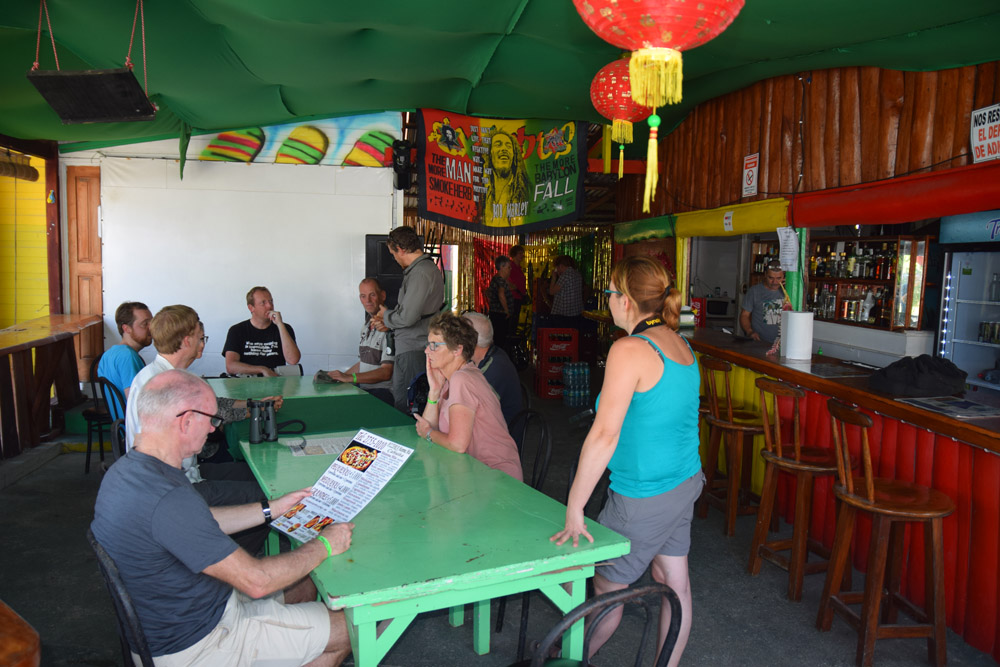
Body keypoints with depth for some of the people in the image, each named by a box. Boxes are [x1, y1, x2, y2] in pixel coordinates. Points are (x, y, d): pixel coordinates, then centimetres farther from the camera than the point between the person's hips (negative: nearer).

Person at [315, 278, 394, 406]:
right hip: (363, 389, 8)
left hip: (383, 391, -8)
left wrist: (349, 377, -22)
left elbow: (386, 373, -17)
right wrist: (339, 377, 14)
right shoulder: (366, 327, 19)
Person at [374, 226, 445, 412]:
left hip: (412, 350, -10)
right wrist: (389, 322, 16)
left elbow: (407, 317, -20)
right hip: (415, 346, 10)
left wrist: (386, 316, -1)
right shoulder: (429, 267, 16)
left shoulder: (420, 273, -17)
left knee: (404, 405, -6)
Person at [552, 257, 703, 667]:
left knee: (606, 586, 12)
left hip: (645, 497, -8)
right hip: (686, 482, 9)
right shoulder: (680, 344, 4)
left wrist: (574, 508, -21)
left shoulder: (629, 350, -22)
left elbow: (604, 435, -26)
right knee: (674, 583, 19)